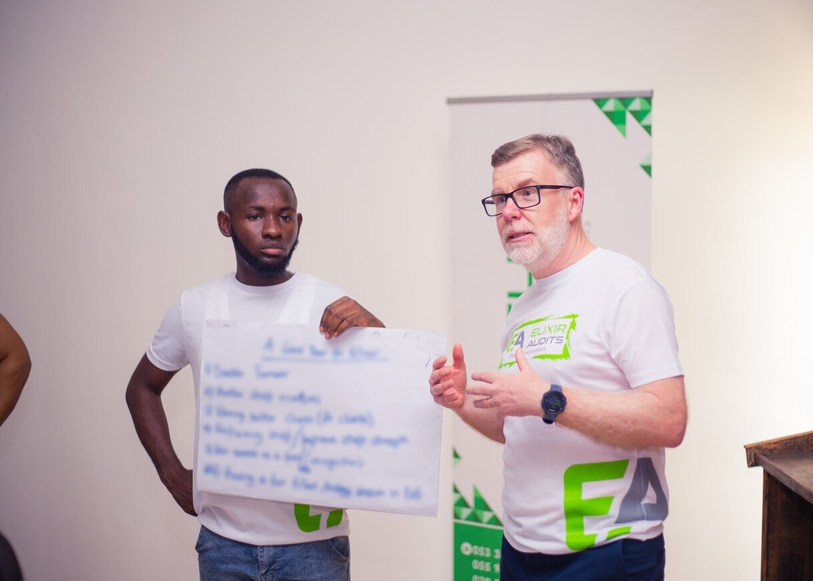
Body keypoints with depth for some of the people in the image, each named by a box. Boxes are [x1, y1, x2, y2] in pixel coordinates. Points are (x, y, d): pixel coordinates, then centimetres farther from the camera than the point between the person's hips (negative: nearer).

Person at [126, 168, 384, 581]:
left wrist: (373, 330, -29)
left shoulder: (331, 308, -6)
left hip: (312, 539, -2)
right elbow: (142, 387, 16)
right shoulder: (195, 308, 2)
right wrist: (173, 475, 6)